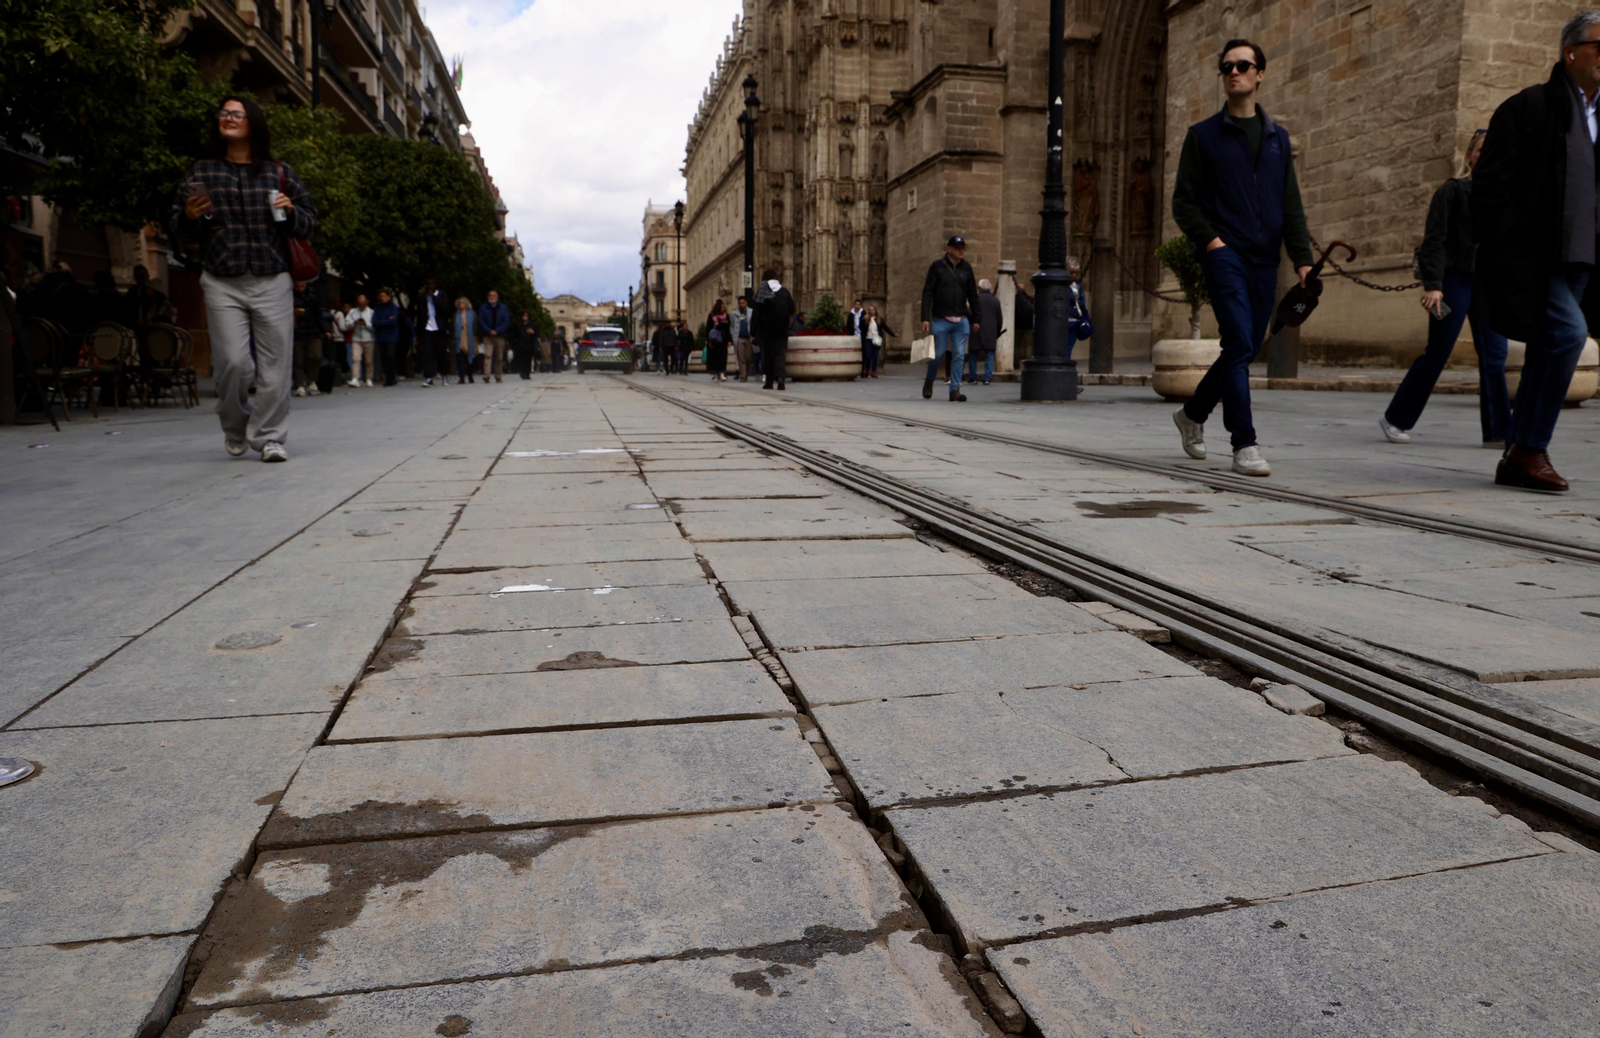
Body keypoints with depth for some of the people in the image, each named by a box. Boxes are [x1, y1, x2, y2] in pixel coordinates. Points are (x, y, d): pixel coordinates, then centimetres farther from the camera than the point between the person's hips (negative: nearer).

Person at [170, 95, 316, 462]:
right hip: (222, 284, 0)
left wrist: (290, 212, -6)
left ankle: (269, 436, 6)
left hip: (273, 283, 0)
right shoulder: (201, 172, 12)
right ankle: (235, 430, 16)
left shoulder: (279, 173, 12)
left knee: (275, 362, -3)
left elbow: (310, 222, 15)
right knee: (231, 363, -7)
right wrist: (191, 217, -8)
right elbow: (179, 232, 14)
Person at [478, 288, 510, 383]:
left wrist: (497, 331, -11)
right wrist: (489, 331, -13)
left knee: (499, 357, 5)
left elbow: (506, 321, 1)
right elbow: (481, 321, 2)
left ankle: (498, 376, 15)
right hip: (488, 336, -1)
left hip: (500, 335, 1)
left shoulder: (504, 308, 8)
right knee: (487, 355, -14)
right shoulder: (483, 308, 8)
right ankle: (486, 377, -23)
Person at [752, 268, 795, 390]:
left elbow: (756, 313, -7)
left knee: (767, 354, 8)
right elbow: (792, 311, 4)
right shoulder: (784, 292, 3)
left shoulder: (761, 292, -4)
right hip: (782, 330, 1)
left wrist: (753, 331, -5)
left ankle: (769, 381, 8)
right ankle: (780, 376, -21)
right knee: (780, 353, 2)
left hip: (766, 330, -1)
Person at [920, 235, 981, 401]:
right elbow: (927, 292, -3)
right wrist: (925, 318, -11)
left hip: (961, 320, 3)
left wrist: (976, 319, 10)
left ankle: (955, 389, 3)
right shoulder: (937, 266, -1)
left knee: (959, 355, -2)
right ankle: (929, 382, 26)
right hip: (940, 319, -3)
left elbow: (972, 294, 14)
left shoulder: (966, 268, 10)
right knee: (938, 354, 1)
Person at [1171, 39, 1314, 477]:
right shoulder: (1203, 135, 6)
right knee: (1239, 345, -16)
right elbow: (1184, 201, 3)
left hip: (1264, 261, 5)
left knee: (1245, 350, 8)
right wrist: (1209, 239, -13)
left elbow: (1291, 206, 14)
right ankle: (1245, 445, -14)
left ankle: (1192, 413, 30)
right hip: (1224, 255, -4)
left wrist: (1303, 260, 4)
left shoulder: (1277, 137, 17)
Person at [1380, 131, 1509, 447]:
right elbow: (1434, 240, -7)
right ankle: (1395, 418, 11)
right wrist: (1432, 284, -16)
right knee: (1436, 355, -2)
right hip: (1455, 281, -5)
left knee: (1495, 357, -1)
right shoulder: (1452, 191, -1)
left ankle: (1498, 431, 2)